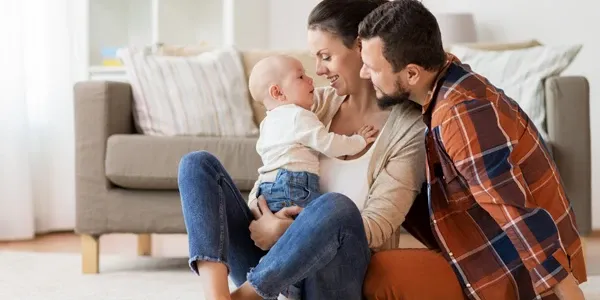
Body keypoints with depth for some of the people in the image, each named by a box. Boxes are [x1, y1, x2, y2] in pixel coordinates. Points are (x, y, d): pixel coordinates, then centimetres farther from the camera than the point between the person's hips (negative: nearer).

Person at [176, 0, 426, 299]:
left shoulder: (410, 127, -5)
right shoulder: (317, 104, 10)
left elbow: (377, 228, -13)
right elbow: (267, 181, 9)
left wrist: (289, 231, -22)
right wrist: (267, 221, -15)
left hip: (334, 275, -5)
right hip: (274, 261, 6)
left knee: (336, 207, -39)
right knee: (198, 164, -14)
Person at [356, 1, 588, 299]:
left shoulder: (462, 114, -27)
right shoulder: (445, 77, 2)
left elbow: (521, 214, -28)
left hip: (522, 270, -10)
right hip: (501, 253, 10)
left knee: (372, 275, -21)